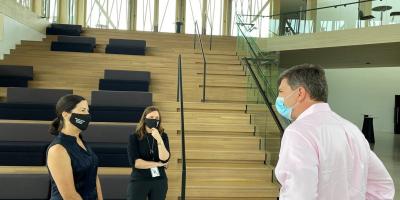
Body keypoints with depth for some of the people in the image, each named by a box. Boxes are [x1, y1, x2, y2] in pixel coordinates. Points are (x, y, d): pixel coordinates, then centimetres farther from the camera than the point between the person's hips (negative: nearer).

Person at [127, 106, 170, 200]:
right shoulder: (134, 137, -4)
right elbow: (135, 162, -13)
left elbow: (165, 159, -9)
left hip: (159, 181, 2)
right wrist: (158, 164, -7)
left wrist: (159, 139, -20)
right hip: (139, 181, -2)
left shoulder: (163, 136, 3)